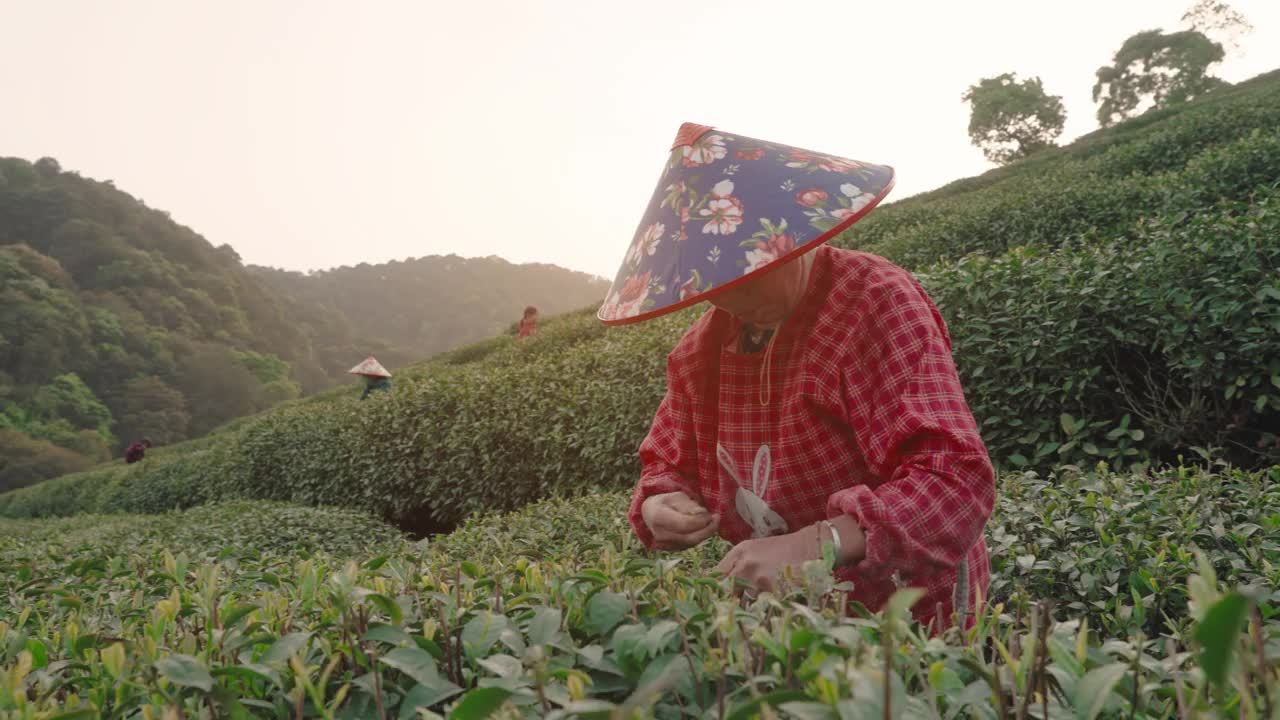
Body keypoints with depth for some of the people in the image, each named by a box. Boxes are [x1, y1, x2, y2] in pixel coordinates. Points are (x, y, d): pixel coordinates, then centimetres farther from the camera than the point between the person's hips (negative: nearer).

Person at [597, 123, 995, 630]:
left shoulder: (875, 303, -16)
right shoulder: (700, 349, 3)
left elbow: (957, 479, -26)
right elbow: (669, 467, 13)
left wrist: (816, 545, -39)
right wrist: (659, 507, -11)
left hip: (905, 614, -5)